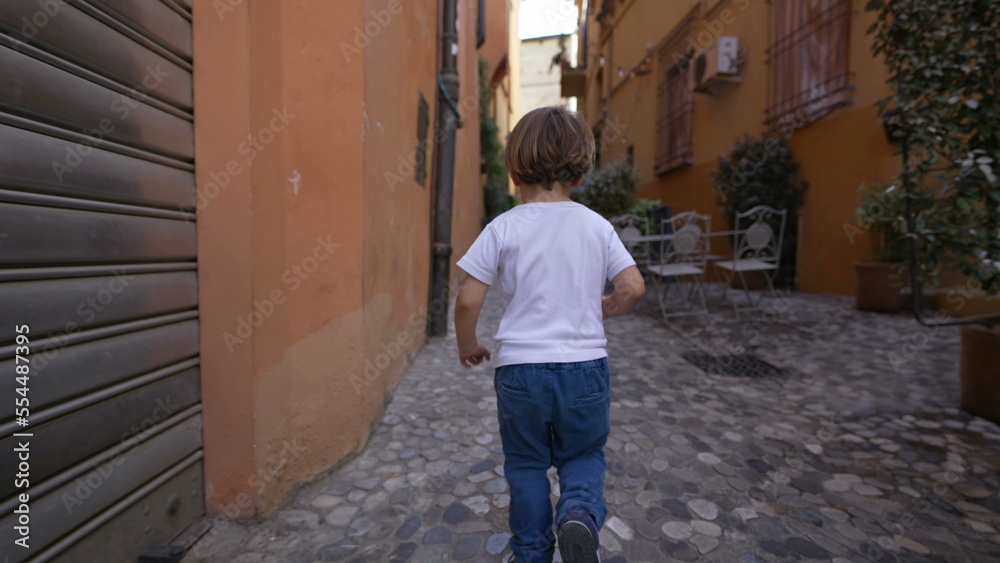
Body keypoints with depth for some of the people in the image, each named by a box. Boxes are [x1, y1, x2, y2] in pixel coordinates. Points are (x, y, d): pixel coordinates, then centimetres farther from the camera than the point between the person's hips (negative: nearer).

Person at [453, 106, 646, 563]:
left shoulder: (503, 228, -7)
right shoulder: (597, 225, 0)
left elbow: (468, 301, -10)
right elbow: (633, 288, -3)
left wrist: (468, 346, 8)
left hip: (520, 368, -1)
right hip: (585, 365, 2)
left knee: (526, 464, 21)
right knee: (584, 455, 23)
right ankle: (580, 514, -2)